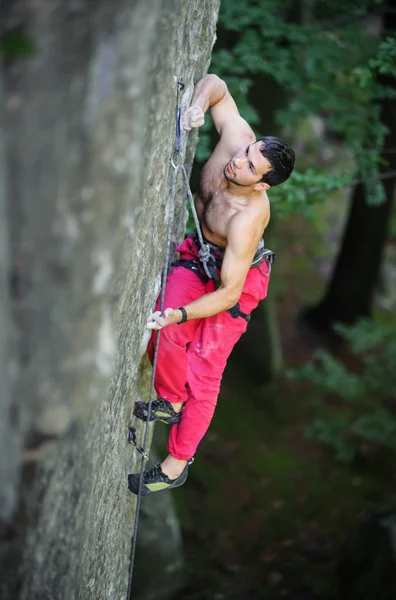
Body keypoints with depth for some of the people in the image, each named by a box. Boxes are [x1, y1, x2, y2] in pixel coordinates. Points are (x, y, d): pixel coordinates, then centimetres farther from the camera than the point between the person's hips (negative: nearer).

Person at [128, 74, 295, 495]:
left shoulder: (247, 219, -41)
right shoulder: (238, 137, -27)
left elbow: (228, 293, -35)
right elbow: (215, 84, -12)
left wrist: (177, 315, -41)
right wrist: (197, 105, -33)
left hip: (238, 275, -7)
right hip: (197, 254, 7)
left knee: (203, 370, -4)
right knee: (165, 337, 1)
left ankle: (178, 464, 8)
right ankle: (171, 403, 29)